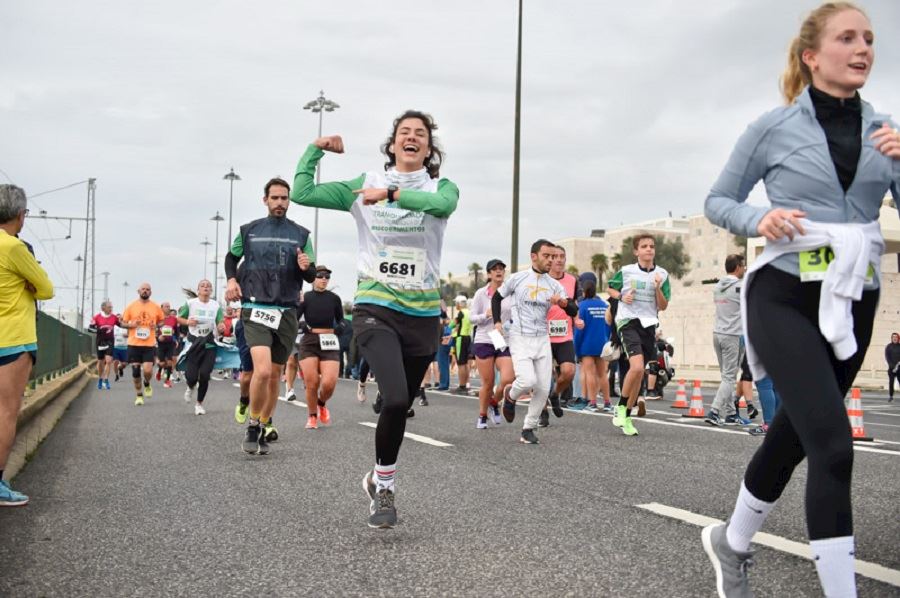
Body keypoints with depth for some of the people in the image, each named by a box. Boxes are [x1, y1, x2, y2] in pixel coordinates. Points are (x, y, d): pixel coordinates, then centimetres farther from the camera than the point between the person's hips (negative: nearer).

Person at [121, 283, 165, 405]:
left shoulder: (156, 307, 4)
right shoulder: (131, 306, 2)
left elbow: (162, 321, 17)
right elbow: (123, 323, 7)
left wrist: (157, 325, -5)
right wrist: (131, 325, -13)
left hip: (149, 344, 0)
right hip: (134, 344, 0)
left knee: (148, 370, -12)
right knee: (135, 371, 2)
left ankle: (147, 385, 22)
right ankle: (139, 395, 20)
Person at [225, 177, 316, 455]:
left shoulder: (301, 234, 7)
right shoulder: (249, 231, 5)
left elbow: (312, 276, 9)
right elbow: (232, 257, 21)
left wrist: (306, 267, -13)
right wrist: (231, 280, 2)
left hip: (286, 312, 3)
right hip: (255, 309, -3)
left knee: (275, 374, 10)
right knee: (262, 370, -20)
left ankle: (263, 429, 26)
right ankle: (253, 425, 0)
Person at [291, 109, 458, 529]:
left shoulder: (441, 187, 3)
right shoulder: (366, 185, 5)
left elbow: (442, 204, -23)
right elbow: (303, 193, 1)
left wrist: (392, 193, -31)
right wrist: (316, 148, 4)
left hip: (423, 314, 2)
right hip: (376, 308, -2)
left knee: (400, 407, 12)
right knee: (396, 400, -22)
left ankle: (380, 480, 37)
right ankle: (385, 484, 1)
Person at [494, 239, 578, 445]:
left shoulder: (554, 284, 5)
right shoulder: (518, 278, -2)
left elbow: (574, 311, -1)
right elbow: (496, 297, 12)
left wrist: (563, 302, -22)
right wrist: (497, 322, 2)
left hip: (542, 340, 4)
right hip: (520, 338, -4)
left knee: (543, 388, -3)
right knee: (528, 380, -22)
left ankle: (529, 429, 13)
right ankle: (510, 395, 13)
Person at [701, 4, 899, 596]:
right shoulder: (775, 127, -2)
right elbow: (718, 201, 6)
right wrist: (760, 221, -14)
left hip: (852, 304, 5)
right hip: (785, 298, -5)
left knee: (793, 434, 14)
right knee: (832, 443, -17)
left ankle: (732, 542, 37)